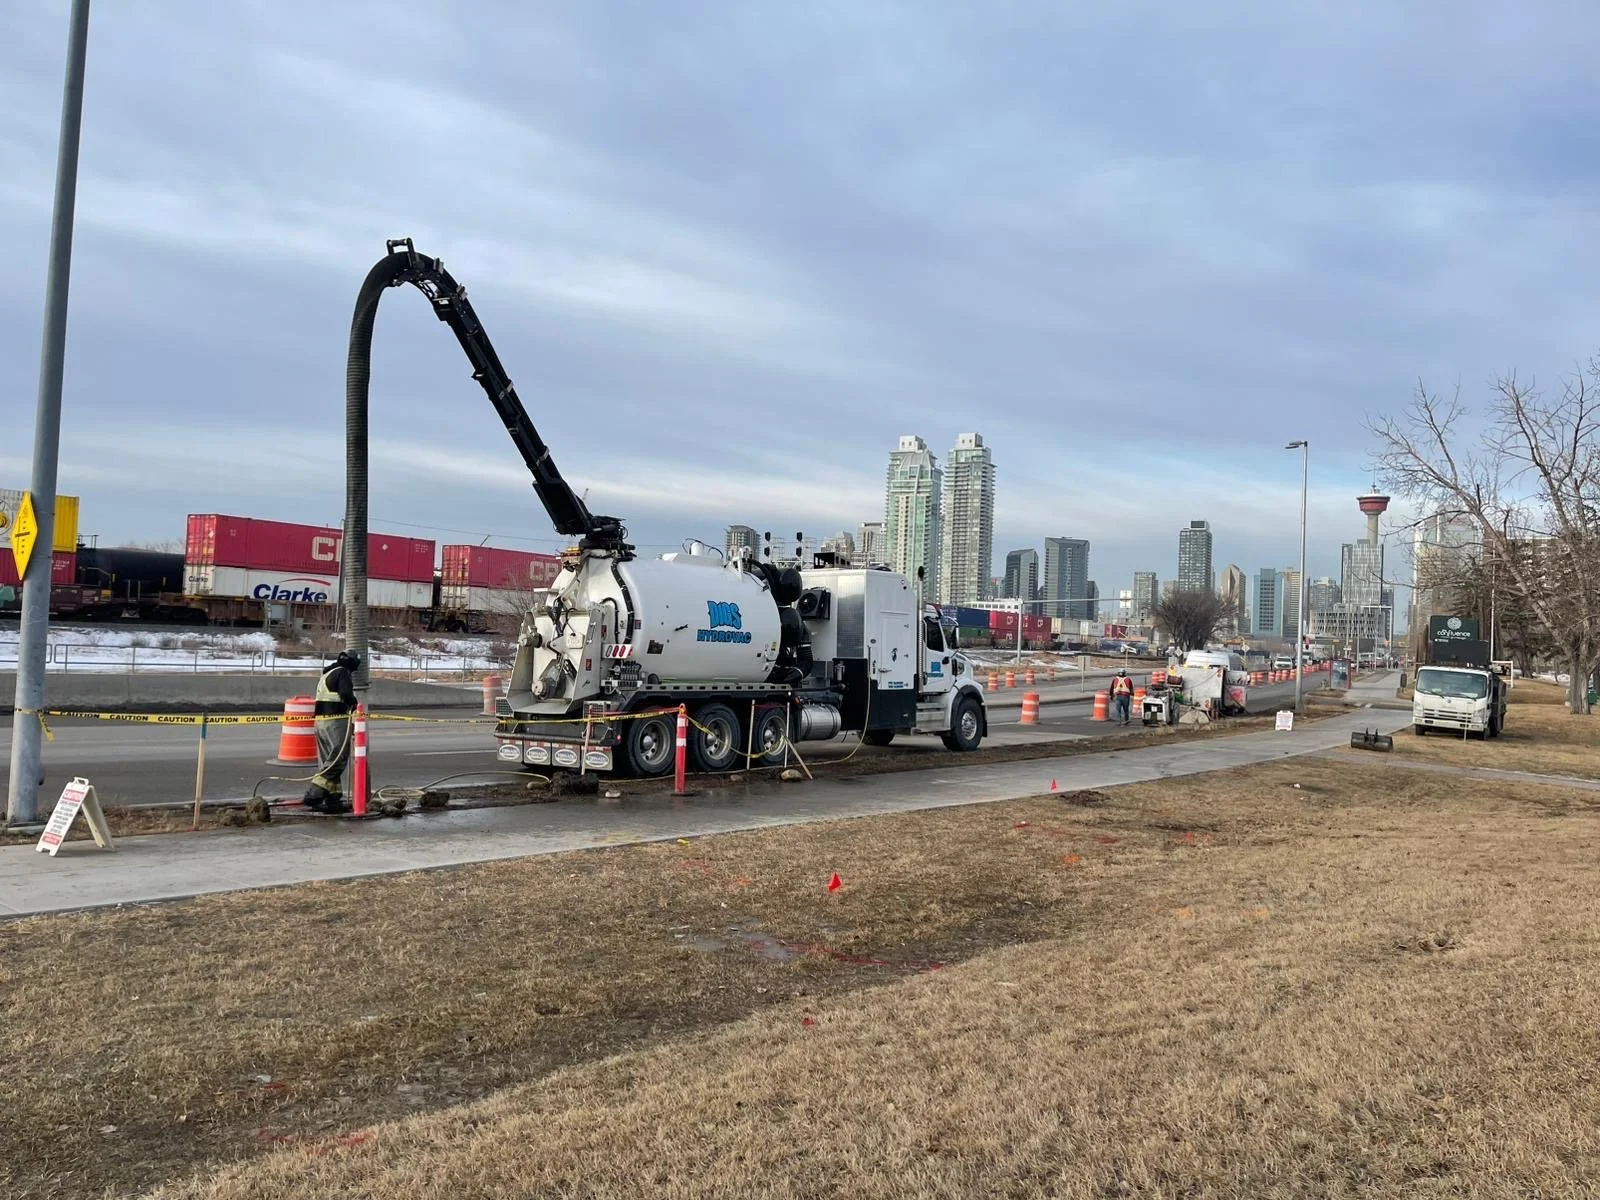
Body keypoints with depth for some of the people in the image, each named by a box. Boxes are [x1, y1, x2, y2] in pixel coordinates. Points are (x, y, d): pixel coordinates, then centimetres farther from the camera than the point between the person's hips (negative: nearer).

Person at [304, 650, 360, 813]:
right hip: (336, 721, -10)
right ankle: (313, 796, -15)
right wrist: (354, 705, -2)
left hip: (320, 720, 10)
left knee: (328, 762, 11)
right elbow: (346, 693, -20)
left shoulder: (326, 675, 24)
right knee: (337, 761, -9)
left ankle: (333, 799, 12)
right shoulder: (342, 672, -5)